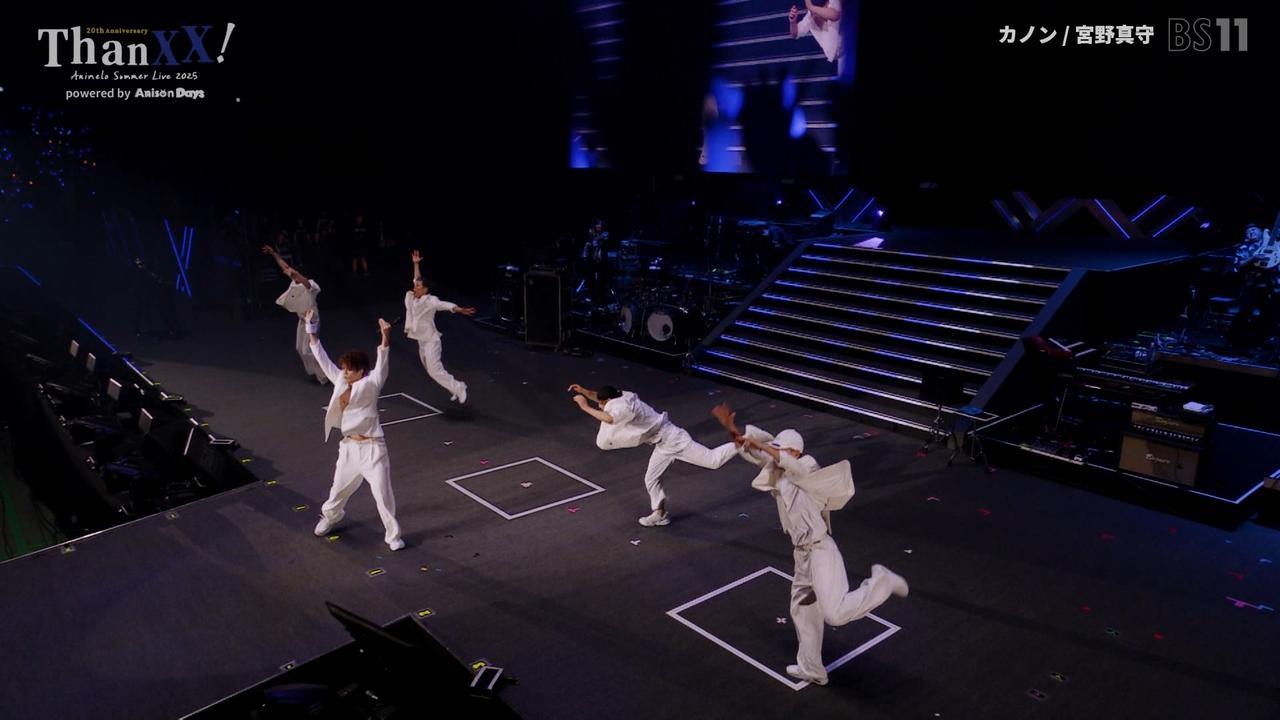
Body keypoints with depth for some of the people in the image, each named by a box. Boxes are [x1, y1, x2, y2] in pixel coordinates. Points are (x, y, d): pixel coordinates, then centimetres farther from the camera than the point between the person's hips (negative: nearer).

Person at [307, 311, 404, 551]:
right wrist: (312, 333, 10)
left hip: (372, 447, -6)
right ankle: (330, 517, 53)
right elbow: (324, 361, 10)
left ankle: (393, 535, 12)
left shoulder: (370, 385, -14)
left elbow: (381, 365, -30)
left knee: (382, 492, -3)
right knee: (340, 487, 25)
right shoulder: (341, 382, 3)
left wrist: (386, 338, -46)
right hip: (349, 446, 6)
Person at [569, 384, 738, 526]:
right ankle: (660, 515, 31)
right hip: (663, 443, 10)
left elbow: (608, 419, -48)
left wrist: (585, 406, -38)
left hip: (672, 438, -10)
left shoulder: (625, 406, -29)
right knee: (651, 479, 17)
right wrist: (583, 391, 1)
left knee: (712, 460, -11)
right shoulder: (621, 398, 0)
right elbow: (600, 397, 17)